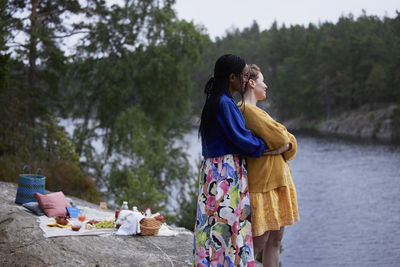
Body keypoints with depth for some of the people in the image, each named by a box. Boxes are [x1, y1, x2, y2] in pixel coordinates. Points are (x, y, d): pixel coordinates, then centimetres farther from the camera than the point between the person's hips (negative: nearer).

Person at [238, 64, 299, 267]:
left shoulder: (256, 110, 19)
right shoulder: (246, 109, -12)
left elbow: (289, 143, 10)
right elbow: (280, 139, -19)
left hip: (277, 180, 10)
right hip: (263, 181, -10)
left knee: (275, 240, 11)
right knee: (259, 241, -8)